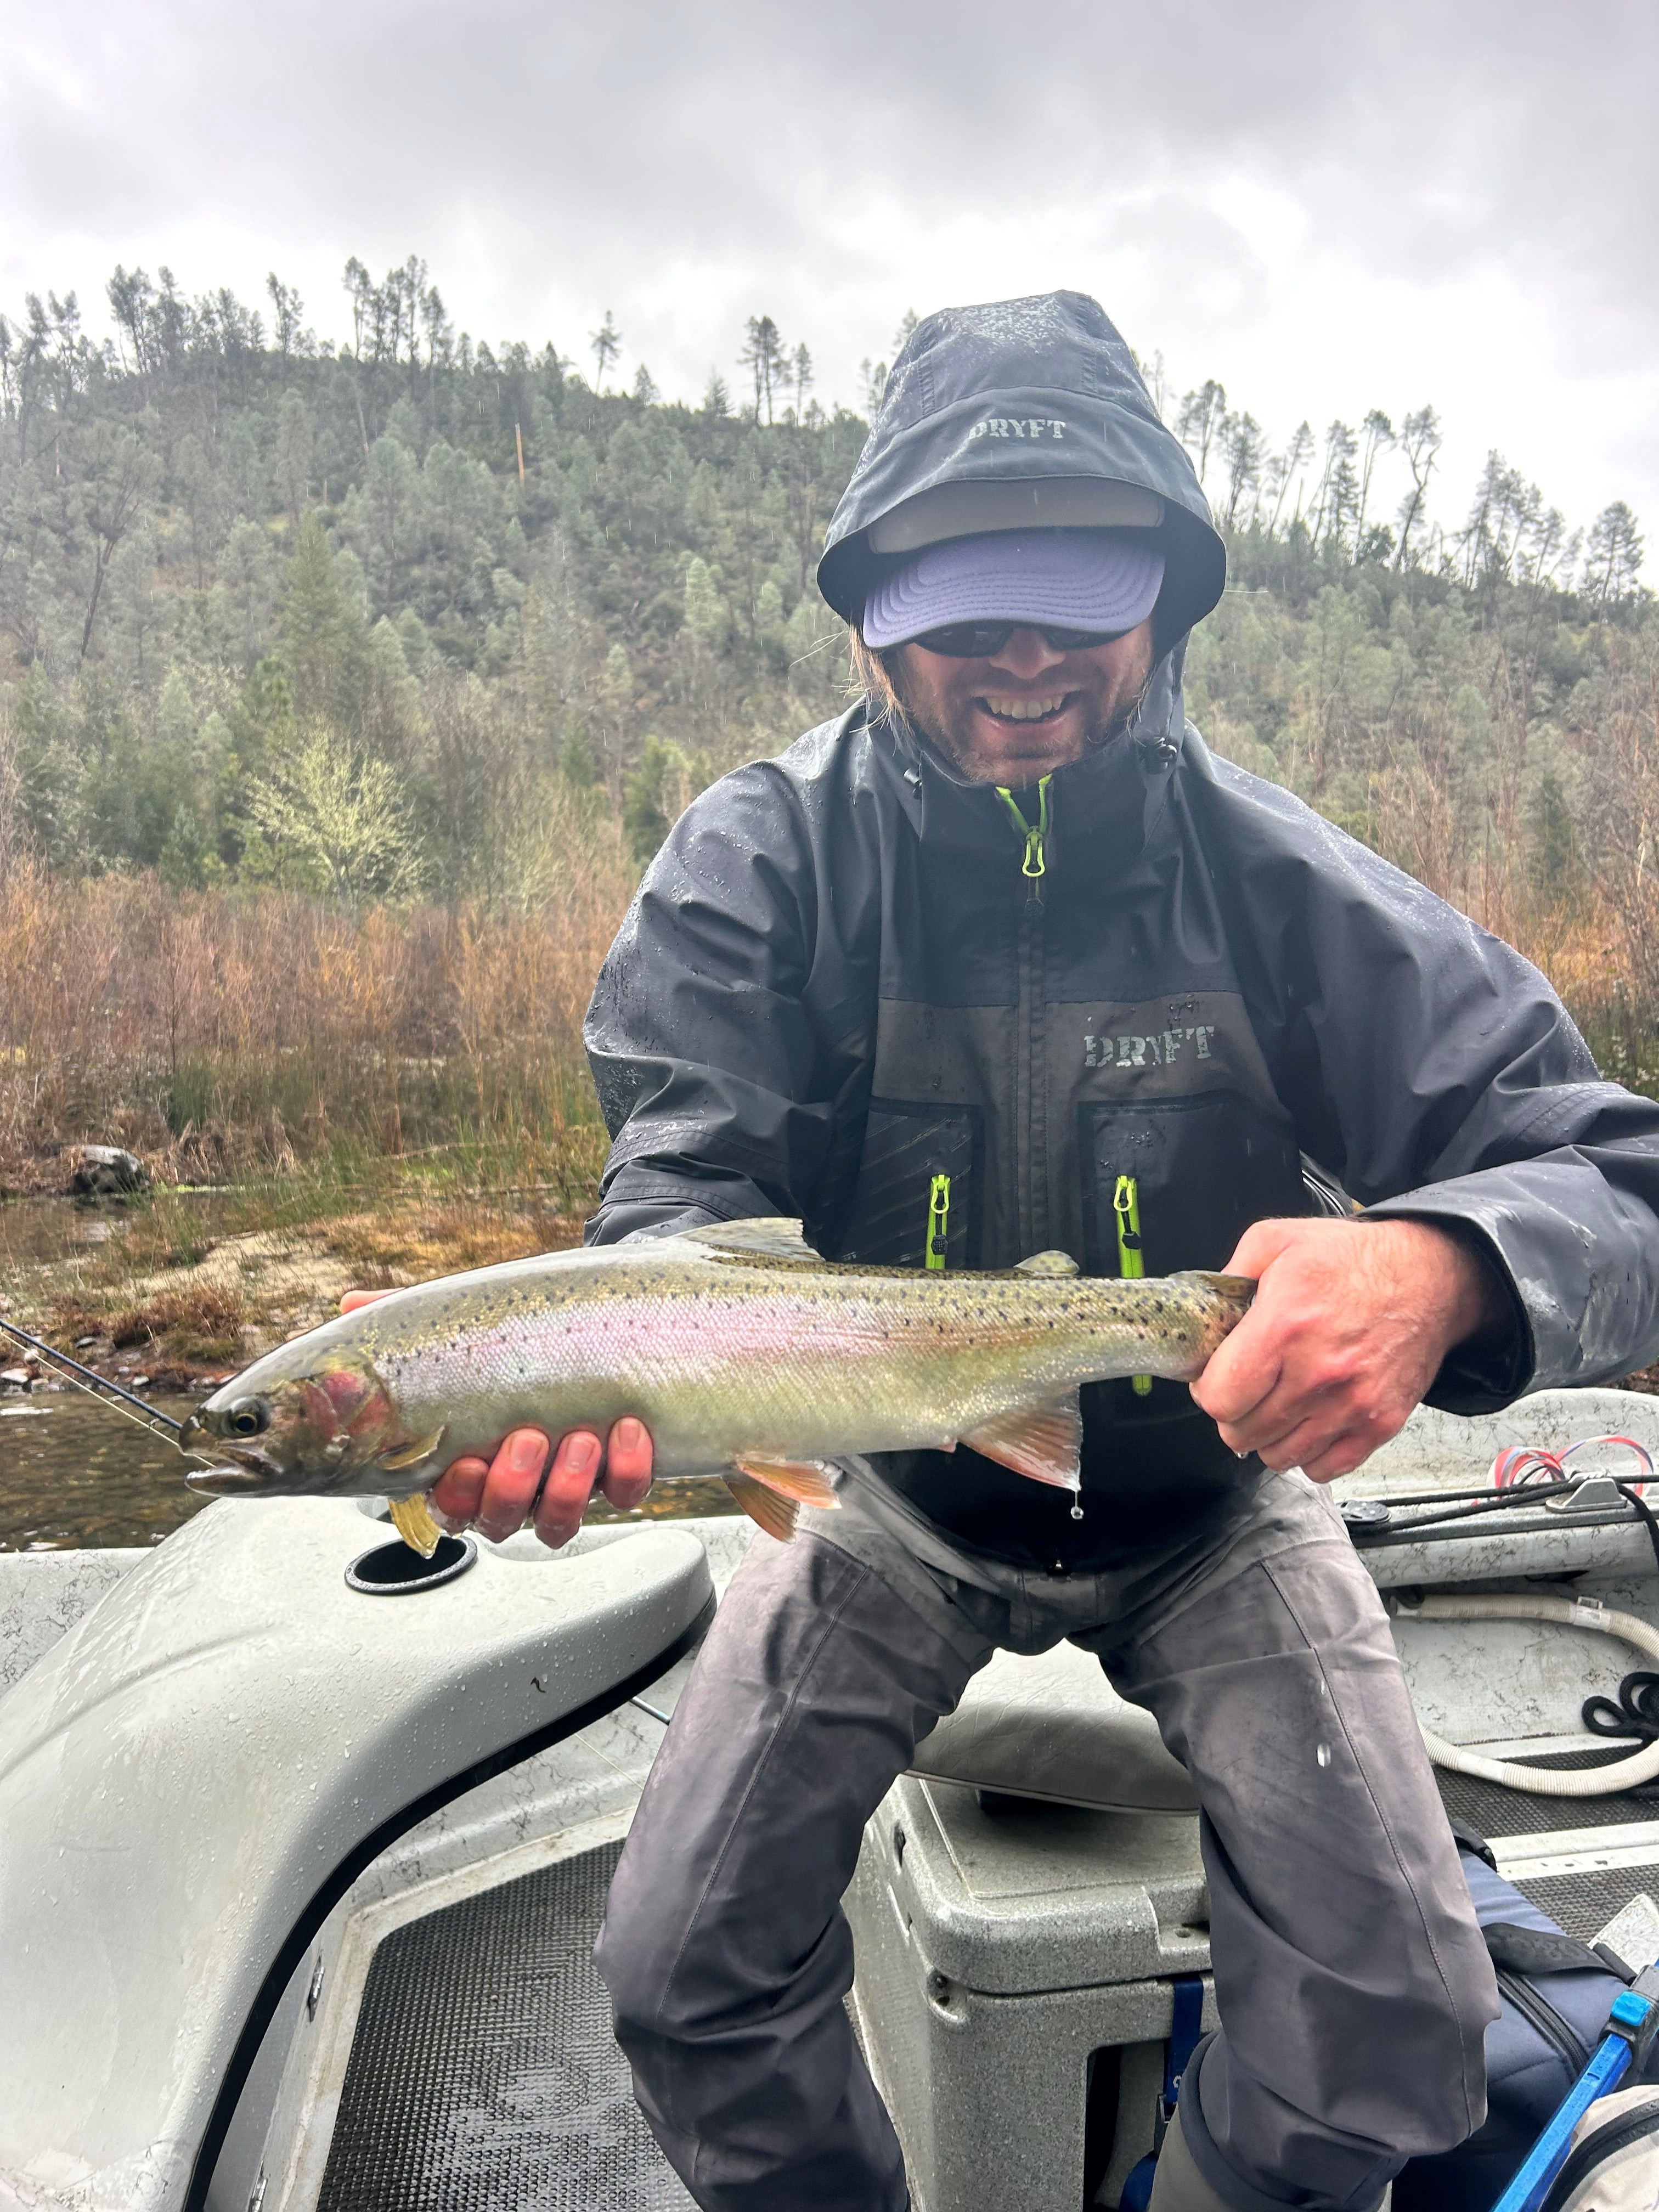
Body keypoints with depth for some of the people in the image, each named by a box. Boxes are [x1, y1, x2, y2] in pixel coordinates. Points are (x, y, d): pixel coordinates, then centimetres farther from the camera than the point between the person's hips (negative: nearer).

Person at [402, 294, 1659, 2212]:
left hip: (1206, 1496, 0)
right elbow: (692, 1189, -22)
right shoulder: (760, 862, -16)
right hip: (897, 1494, 1)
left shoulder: (1282, 884, -18)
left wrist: (1444, 1264, -45)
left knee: (1397, 2024, -8)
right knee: (683, 1981, -2)